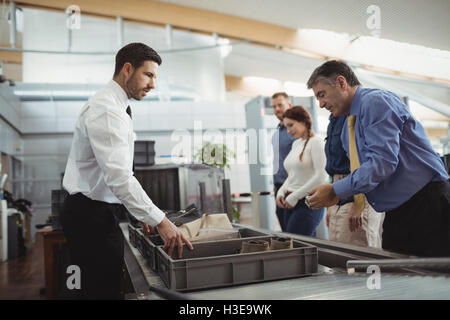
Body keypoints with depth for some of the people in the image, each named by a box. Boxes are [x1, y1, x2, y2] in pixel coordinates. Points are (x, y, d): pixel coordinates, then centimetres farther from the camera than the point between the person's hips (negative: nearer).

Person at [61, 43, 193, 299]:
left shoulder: (116, 108, 14)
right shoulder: (106, 110, -19)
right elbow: (118, 175, -28)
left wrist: (144, 212, 16)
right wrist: (159, 220, -26)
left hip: (98, 212, 10)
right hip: (92, 215, -10)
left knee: (105, 288, 15)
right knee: (103, 290, -3)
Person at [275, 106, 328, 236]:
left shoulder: (315, 142, -7)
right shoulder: (295, 143, 16)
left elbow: (321, 177, -15)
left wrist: (295, 196, -11)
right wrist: (281, 192, 7)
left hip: (308, 202, -7)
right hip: (291, 203, 7)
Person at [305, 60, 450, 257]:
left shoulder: (375, 102, -14)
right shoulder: (348, 128, 14)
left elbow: (382, 162, -25)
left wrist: (335, 191, -21)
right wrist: (337, 194, -1)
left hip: (427, 206, -9)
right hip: (396, 215, 9)